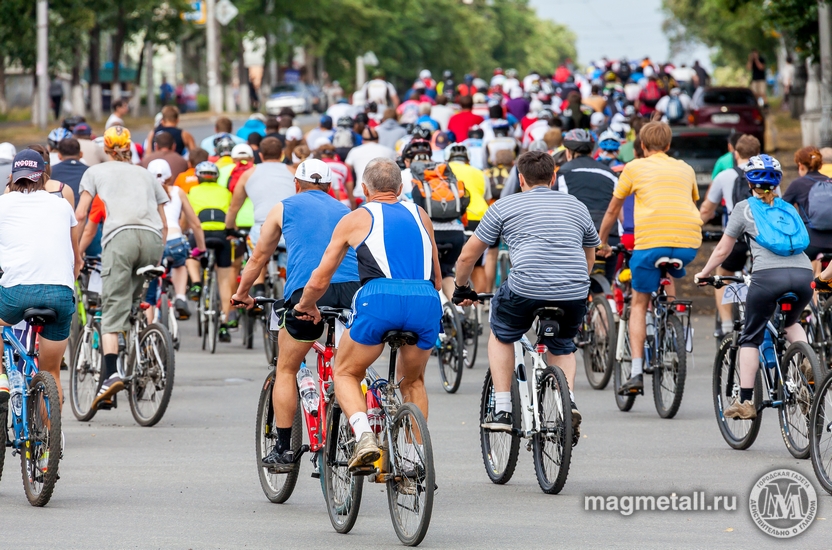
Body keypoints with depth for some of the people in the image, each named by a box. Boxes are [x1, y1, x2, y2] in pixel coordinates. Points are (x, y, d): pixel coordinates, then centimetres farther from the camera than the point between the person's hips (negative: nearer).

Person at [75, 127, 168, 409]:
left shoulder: (96, 172, 23)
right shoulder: (147, 175, 31)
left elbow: (80, 215, 12)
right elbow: (164, 224, 28)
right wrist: (157, 256, 36)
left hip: (120, 236, -3)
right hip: (152, 238, 3)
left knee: (113, 310, -10)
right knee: (135, 303, 21)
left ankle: (111, 373, -28)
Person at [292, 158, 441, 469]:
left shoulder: (355, 220, 19)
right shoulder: (420, 216, 27)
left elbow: (319, 282, 20)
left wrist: (306, 305, 40)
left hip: (380, 301, -3)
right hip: (426, 302, 3)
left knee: (346, 374, 16)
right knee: (413, 381, 26)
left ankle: (364, 435, -9)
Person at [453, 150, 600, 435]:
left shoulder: (504, 206, 15)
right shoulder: (576, 206, 24)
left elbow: (468, 255, 18)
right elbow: (590, 257, 37)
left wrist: (461, 288, 36)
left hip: (525, 288, -3)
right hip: (574, 294, 3)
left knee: (501, 336, 27)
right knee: (563, 346, 30)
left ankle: (502, 410, 17)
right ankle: (568, 399, 6)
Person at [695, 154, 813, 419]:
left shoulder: (744, 208, 15)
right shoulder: (787, 208, 26)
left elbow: (722, 250, 18)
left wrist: (703, 274, 34)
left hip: (768, 276, -4)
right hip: (803, 275, 4)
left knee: (751, 337, 11)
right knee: (790, 322, 31)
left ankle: (745, 401, 4)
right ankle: (809, 362, 5)